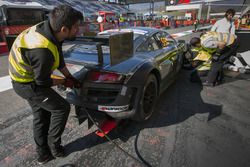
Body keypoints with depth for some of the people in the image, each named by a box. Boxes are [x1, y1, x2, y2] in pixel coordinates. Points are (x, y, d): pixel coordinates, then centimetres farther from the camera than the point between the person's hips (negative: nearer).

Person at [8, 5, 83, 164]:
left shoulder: (49, 29, -11)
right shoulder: (43, 50, -38)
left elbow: (59, 58, 3)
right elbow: (43, 81, -23)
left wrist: (70, 77, 3)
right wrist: (65, 81, -8)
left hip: (27, 76, 9)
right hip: (28, 83, -9)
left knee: (41, 115, 18)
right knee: (62, 107, -2)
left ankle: (43, 154, 36)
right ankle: (54, 146, 19)